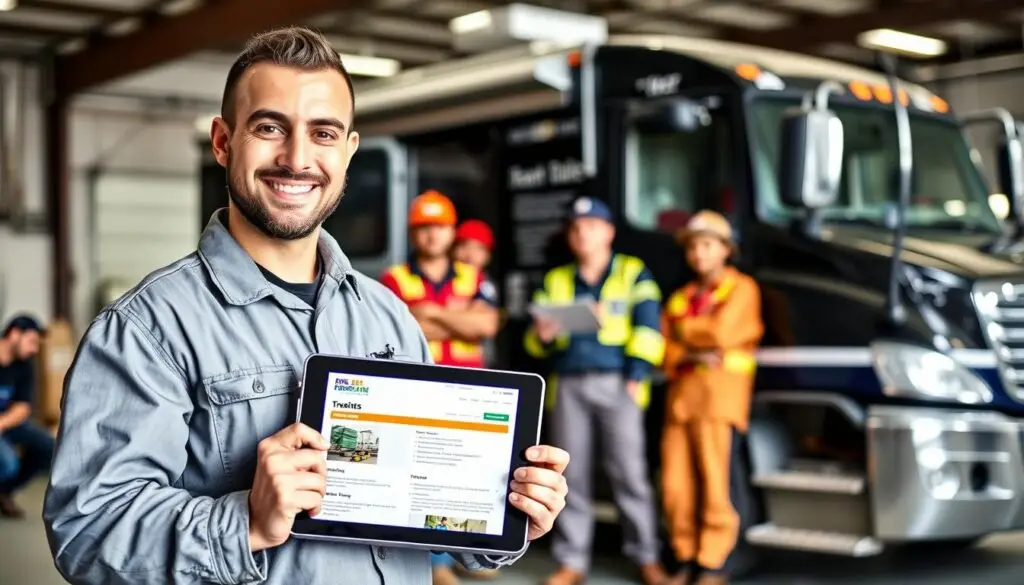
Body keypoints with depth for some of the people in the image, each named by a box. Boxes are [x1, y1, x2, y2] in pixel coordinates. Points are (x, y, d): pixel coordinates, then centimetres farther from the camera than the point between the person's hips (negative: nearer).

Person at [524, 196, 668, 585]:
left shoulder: (634, 274, 9)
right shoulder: (555, 281, 19)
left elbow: (647, 328, -1)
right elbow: (534, 343, 16)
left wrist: (637, 376, -11)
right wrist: (541, 336, -8)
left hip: (616, 383, -3)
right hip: (568, 385, 3)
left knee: (628, 470, -5)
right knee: (571, 474, 3)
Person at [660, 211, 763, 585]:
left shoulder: (741, 288, 6)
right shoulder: (680, 297, 23)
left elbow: (720, 332, -9)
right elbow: (667, 351, 14)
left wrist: (682, 329, 7)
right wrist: (693, 354, -7)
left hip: (721, 393, -5)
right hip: (682, 392, 5)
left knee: (715, 483, -8)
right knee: (676, 484, 0)